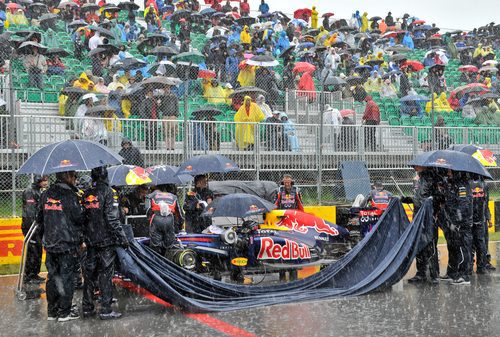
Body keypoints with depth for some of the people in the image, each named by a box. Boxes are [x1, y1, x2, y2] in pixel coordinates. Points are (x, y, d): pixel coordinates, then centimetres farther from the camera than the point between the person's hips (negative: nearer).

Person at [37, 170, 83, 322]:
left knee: (52, 276, 12)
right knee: (66, 276, 1)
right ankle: (64, 312, 6)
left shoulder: (46, 195, 8)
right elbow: (79, 217, -14)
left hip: (49, 243, 6)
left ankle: (52, 311, 18)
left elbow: (40, 218, 14)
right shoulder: (69, 195, -13)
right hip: (67, 244, -6)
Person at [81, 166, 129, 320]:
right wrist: (122, 239, -11)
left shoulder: (86, 194, 8)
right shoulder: (107, 192, -11)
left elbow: (82, 218, 12)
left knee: (89, 273, 11)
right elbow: (113, 219, -15)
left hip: (90, 241, 6)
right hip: (106, 241, -6)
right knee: (106, 275, -2)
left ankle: (87, 308, 18)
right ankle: (106, 310, 0)